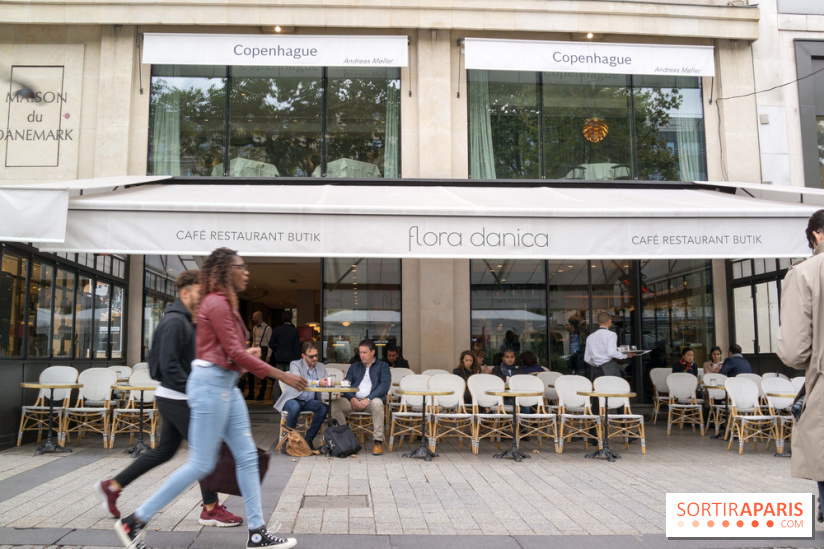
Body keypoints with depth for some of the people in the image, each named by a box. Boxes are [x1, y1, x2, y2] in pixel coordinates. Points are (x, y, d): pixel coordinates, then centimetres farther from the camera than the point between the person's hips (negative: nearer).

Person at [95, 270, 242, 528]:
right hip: (177, 399, -10)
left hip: (176, 397, 10)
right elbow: (169, 366, -24)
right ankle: (211, 509, 8)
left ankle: (112, 486, 26)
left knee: (163, 451, 17)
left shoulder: (181, 321, 14)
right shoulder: (174, 322, -17)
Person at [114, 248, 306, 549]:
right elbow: (234, 353, -19)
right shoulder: (216, 303, -14)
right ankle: (135, 521, 8)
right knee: (201, 464, -4)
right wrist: (281, 375, -18)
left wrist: (247, 353, 6)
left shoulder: (225, 303, 15)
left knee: (247, 456, 8)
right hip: (211, 383, -10)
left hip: (226, 385, 10)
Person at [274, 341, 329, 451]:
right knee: (295, 407, -38)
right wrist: (318, 383, -39)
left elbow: (325, 384, 4)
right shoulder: (295, 365, -7)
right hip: (293, 400, -4)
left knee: (324, 407, -25)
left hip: (309, 401, 4)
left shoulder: (321, 367, 10)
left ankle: (308, 439, -13)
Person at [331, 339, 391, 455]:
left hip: (372, 399, -3)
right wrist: (352, 398, -9)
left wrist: (368, 399, -15)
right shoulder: (354, 366, 26)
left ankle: (378, 442, -32)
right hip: (354, 400, 3)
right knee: (334, 404, -24)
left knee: (377, 403, -39)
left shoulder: (382, 366, 14)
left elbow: (385, 385, -2)